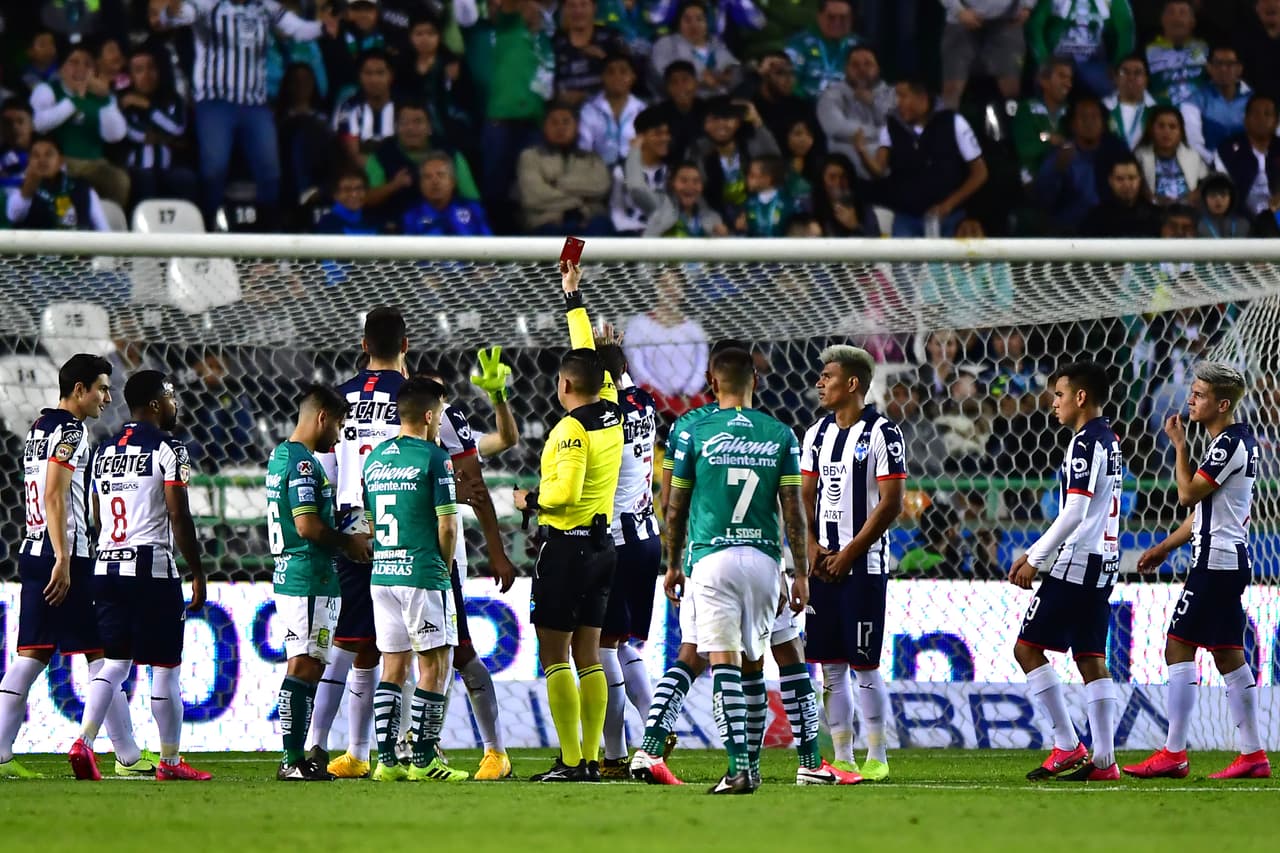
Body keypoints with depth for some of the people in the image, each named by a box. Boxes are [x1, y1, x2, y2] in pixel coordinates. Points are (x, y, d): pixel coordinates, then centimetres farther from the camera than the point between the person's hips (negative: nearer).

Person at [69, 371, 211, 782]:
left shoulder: (104, 451, 16)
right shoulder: (168, 448, -6)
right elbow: (180, 518, -10)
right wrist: (198, 574, -4)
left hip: (106, 567, 7)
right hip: (151, 567, -7)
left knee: (116, 662, 12)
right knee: (165, 667, 2)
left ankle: (84, 741, -6)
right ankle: (170, 762, 7)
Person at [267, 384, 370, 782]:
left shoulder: (280, 456, 17)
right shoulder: (304, 463, -15)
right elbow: (308, 525, -22)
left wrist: (344, 542, 17)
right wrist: (349, 542, -7)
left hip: (289, 575, 10)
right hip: (309, 579, -10)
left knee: (308, 667, 13)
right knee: (303, 667, -9)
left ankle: (297, 757, 14)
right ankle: (293, 761, -10)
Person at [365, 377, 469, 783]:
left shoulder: (374, 458, 12)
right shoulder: (434, 458, -9)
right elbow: (447, 525, -11)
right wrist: (444, 566, 5)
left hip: (382, 572, 7)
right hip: (423, 573, -7)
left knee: (393, 667, 10)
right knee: (434, 666, 0)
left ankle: (387, 760, 6)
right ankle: (423, 760, -4)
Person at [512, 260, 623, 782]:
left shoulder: (572, 429, -15)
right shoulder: (610, 410, 6)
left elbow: (566, 490, -26)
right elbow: (589, 357, 21)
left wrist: (530, 500, -7)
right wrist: (573, 298, 30)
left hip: (566, 546, -8)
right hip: (602, 543, 8)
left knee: (554, 656, -5)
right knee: (588, 655, 10)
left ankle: (570, 761, -11)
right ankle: (591, 758, 7)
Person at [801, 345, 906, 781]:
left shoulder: (881, 433, -8)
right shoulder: (818, 434, 13)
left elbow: (891, 504, -11)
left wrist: (848, 554, -13)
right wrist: (812, 545, -1)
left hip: (863, 565, -6)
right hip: (823, 564, 6)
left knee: (864, 664, -5)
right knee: (830, 664, 5)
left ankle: (876, 757, 3)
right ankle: (842, 758, 11)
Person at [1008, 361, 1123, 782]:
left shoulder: (1086, 442, -14)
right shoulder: (1110, 440, 16)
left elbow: (1074, 514, -20)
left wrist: (1035, 560, -13)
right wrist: (1033, 554, 21)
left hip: (1076, 564, -10)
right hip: (1103, 562, 10)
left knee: (1028, 648, -4)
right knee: (1091, 659, 9)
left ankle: (1067, 745, -6)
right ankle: (1103, 759, 5)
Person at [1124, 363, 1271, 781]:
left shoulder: (1230, 444, -15)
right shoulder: (1238, 441, 17)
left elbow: (1188, 493, -15)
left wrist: (1179, 445, -6)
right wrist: (1165, 548, 25)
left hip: (1217, 561, -10)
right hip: (1229, 559, 10)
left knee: (1179, 647, -8)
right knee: (1227, 656, 10)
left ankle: (1173, 754, -8)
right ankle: (1253, 755, 10)